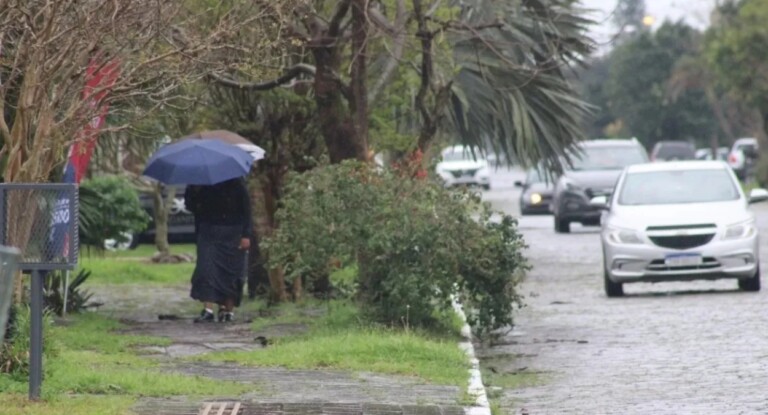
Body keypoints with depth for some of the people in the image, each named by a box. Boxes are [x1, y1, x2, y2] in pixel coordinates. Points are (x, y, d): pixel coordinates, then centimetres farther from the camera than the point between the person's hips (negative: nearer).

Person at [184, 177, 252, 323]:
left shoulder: (235, 181, -4)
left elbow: (246, 207, -3)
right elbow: (189, 203, 11)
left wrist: (246, 235, -8)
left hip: (232, 234, -2)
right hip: (208, 232, 2)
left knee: (231, 271, 1)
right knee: (206, 268, -11)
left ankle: (228, 309, 13)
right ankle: (208, 310, -13)